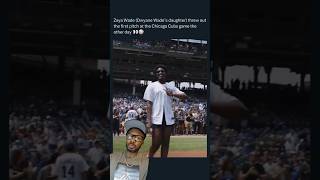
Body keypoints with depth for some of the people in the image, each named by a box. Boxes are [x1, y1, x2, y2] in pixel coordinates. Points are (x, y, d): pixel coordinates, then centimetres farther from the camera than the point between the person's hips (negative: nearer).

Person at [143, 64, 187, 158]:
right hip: (157, 118, -4)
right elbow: (149, 104, -1)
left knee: (166, 143, 5)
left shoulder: (171, 87, 15)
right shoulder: (152, 86, 5)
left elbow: (184, 96, 7)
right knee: (156, 143, -8)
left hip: (169, 118, 4)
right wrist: (148, 120, -10)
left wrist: (173, 94, -12)